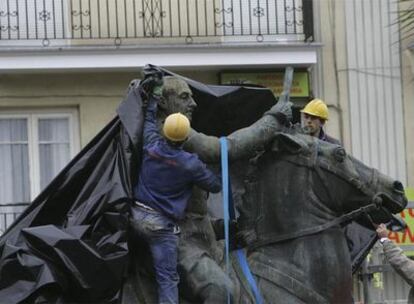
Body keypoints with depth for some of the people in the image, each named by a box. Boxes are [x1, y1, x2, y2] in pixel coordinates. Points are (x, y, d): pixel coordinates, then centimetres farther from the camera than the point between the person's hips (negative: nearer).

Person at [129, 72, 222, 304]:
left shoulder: (152, 147, -1)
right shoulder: (191, 164, -12)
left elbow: (150, 121, 20)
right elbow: (216, 186, 2)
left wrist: (153, 98, 33)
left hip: (138, 215, 4)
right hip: (163, 224, -4)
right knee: (168, 278, -4)